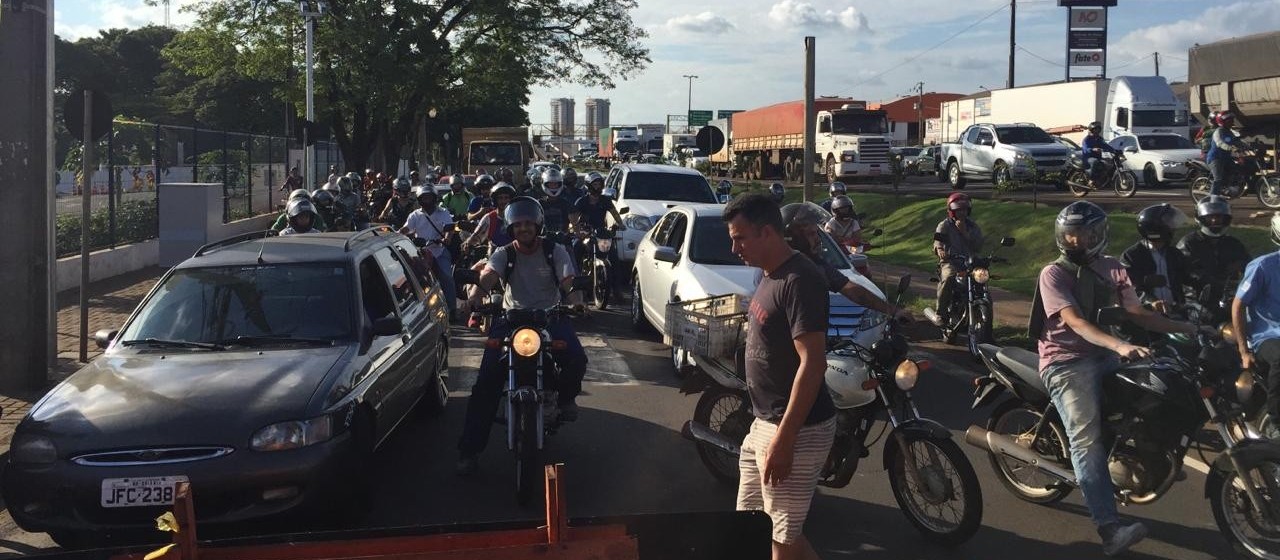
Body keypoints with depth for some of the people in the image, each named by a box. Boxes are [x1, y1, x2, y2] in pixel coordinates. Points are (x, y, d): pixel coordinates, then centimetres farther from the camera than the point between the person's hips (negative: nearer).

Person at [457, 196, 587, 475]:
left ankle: (566, 395, 8)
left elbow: (567, 281, -9)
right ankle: (470, 449, -6)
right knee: (486, 383, -13)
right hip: (511, 318, 0)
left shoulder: (555, 252, 3)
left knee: (576, 359, -28)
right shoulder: (504, 254, 3)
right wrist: (478, 295, -39)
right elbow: (489, 274, -16)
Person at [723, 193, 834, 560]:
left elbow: (812, 363, -25)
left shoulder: (799, 281, -20)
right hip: (764, 423, 10)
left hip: (796, 430, -10)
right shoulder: (770, 276, 11)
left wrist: (784, 439, -26)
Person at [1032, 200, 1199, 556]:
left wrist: (1188, 328, -4)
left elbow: (1138, 314, 8)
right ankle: (1110, 529, -31)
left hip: (1104, 354, 7)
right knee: (1087, 438, -21)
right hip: (1066, 362, -7)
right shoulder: (1053, 274, -7)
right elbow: (1076, 322, -20)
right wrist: (1119, 345, -35)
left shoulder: (1112, 269, 13)